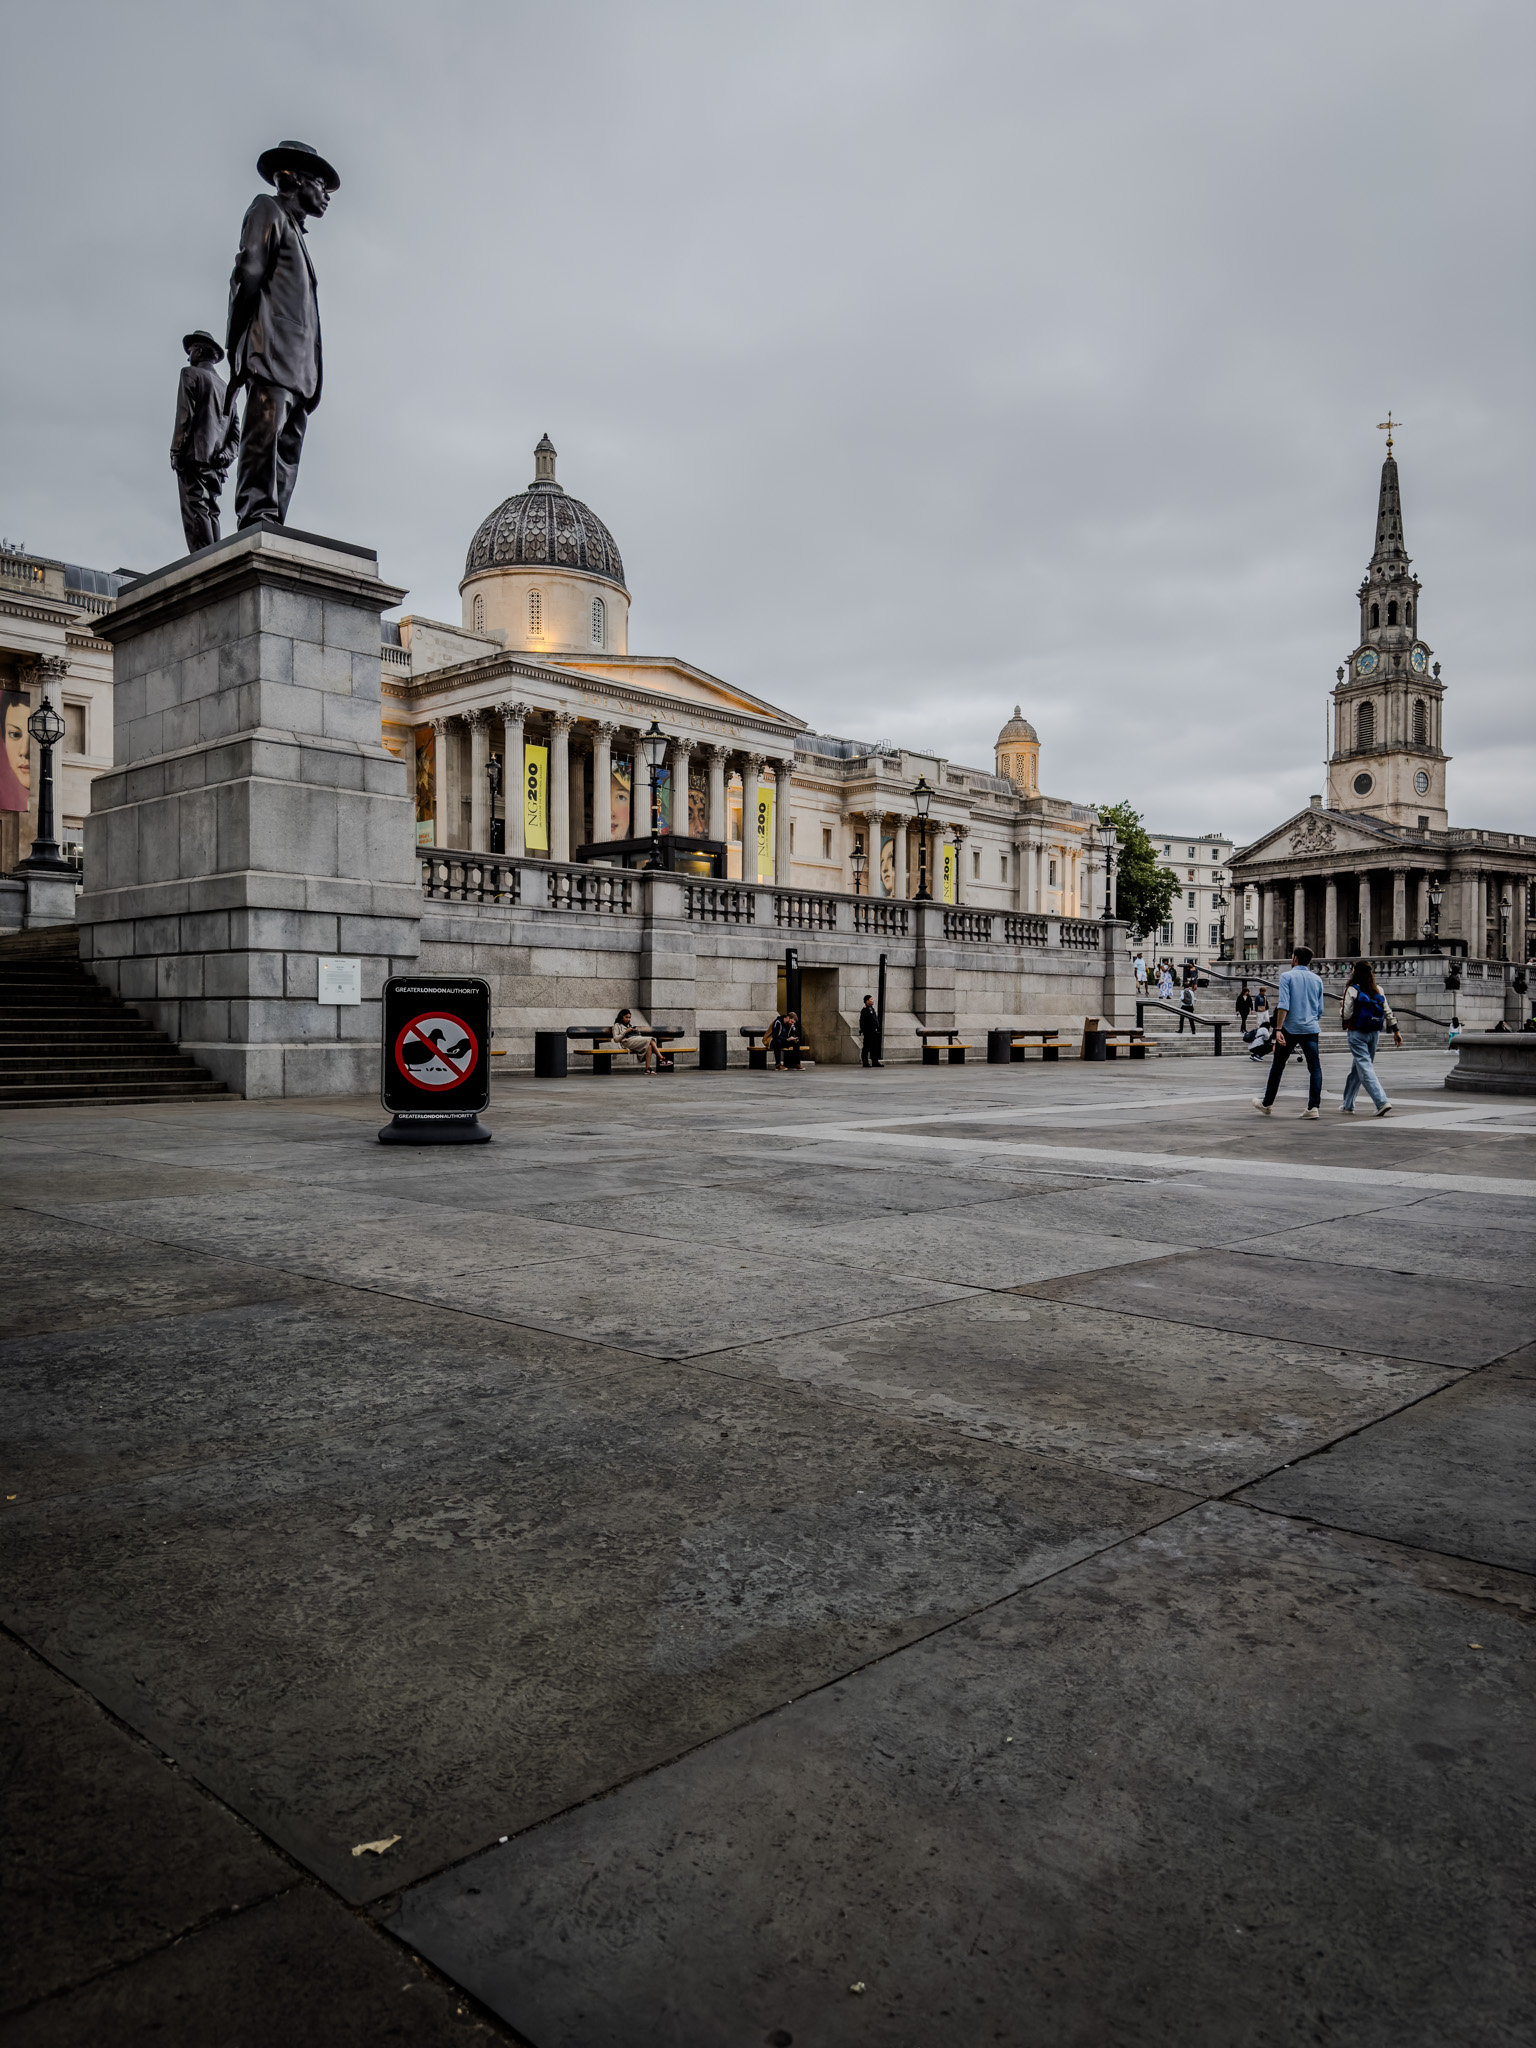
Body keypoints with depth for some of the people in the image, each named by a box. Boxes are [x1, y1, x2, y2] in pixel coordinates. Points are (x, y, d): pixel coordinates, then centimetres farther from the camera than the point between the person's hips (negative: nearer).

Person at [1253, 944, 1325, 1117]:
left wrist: (1278, 1029, -16)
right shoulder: (1316, 979, 9)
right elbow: (1320, 1009, 14)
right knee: (1315, 1068, 1)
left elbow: (1283, 1005, -15)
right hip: (1311, 1030, 3)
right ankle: (1313, 1107, -8)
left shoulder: (1287, 976, -4)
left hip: (1290, 1029, -3)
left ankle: (1267, 1103, 19)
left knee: (1277, 1066, 9)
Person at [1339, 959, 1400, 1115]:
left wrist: (1341, 1005, 7)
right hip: (1373, 1033, 6)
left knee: (1365, 1068, -8)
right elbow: (1388, 1012, 7)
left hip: (1357, 1033, -6)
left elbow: (1346, 1015, -12)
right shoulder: (1378, 991, 7)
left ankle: (1382, 1102, -21)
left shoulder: (1351, 990, -10)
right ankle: (1348, 1105, 24)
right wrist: (1395, 1030, 12)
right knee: (1357, 1069, 15)